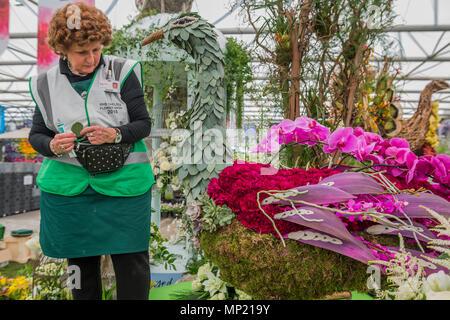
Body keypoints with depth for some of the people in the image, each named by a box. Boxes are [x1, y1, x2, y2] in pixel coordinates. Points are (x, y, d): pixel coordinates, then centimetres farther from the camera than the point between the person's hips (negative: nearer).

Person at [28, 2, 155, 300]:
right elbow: (37, 134, 10)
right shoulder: (46, 84, 4)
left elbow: (144, 123, -2)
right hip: (68, 185, 3)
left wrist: (116, 134, -21)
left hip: (123, 181, -2)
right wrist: (52, 146, -13)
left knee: (131, 258, 2)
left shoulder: (122, 72, -4)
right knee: (80, 259, 16)